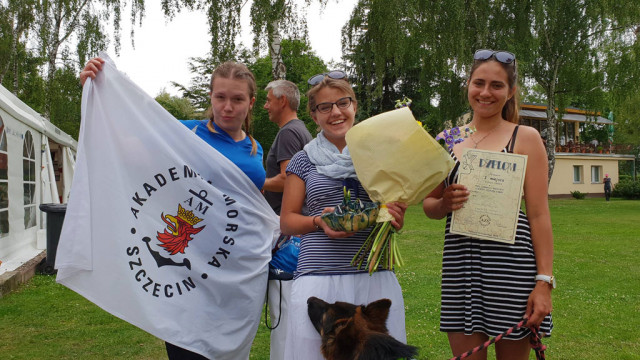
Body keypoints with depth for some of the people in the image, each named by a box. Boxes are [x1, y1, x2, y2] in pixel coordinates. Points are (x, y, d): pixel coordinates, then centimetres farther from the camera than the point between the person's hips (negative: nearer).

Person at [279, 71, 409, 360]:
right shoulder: (304, 161, 7)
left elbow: (397, 203, 16)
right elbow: (286, 221, 9)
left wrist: (395, 214, -7)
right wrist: (319, 221, -10)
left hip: (375, 276, 1)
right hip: (319, 276, -1)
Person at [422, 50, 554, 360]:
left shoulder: (525, 138, 1)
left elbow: (539, 214, -3)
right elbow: (428, 205, 15)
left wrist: (544, 281, -10)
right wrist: (444, 204, -9)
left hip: (511, 262, -2)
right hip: (458, 261, 3)